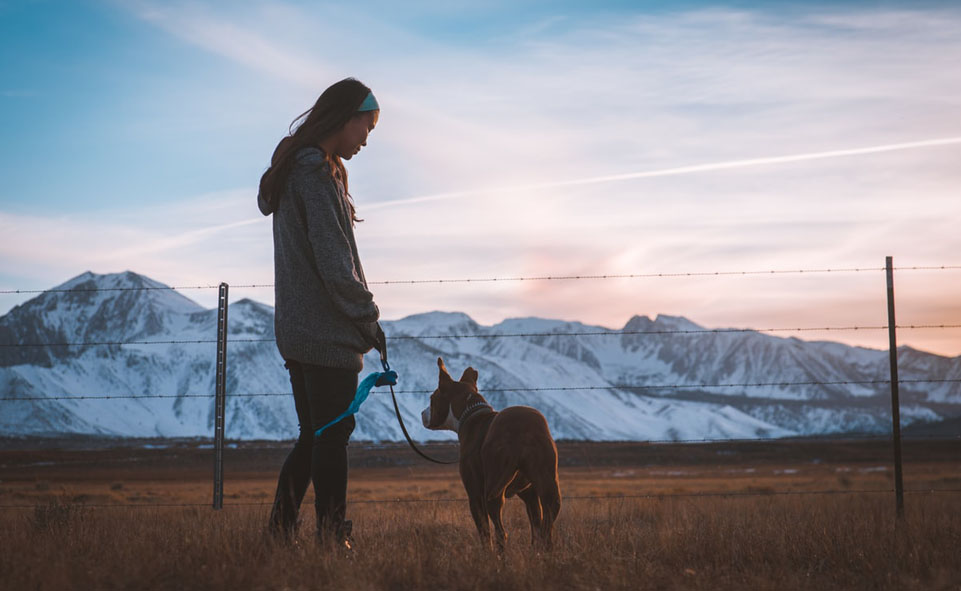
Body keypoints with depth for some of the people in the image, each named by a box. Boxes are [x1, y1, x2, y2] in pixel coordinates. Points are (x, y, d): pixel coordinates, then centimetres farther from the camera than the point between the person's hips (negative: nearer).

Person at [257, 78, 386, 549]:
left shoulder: (292, 169, 17)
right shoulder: (317, 173, -14)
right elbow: (334, 262, -19)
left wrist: (359, 317, 15)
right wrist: (368, 318, -9)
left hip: (296, 330, 10)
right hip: (328, 333, -10)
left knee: (314, 436, 14)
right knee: (332, 436, -4)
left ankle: (280, 530, 14)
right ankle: (332, 538, 0)